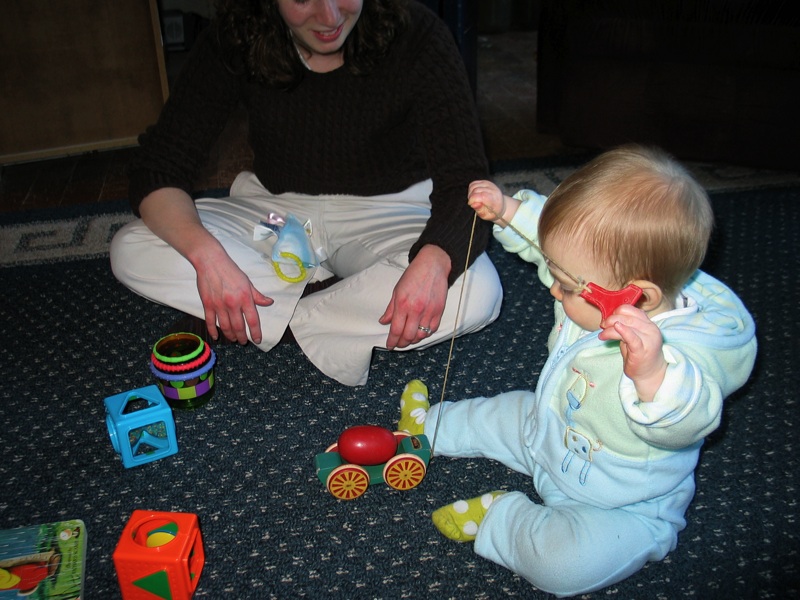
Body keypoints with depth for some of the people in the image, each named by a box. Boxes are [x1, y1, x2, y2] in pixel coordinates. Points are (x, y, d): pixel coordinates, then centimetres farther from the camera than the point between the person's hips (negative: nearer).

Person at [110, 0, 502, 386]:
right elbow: (156, 169, -15)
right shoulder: (233, 41, -14)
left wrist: (434, 261, -46)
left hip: (386, 210, -1)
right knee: (131, 251, -20)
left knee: (477, 292, -32)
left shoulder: (416, 35, -19)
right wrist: (205, 253, -36)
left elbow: (466, 180, -23)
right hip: (277, 210, 2)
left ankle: (279, 319, -17)